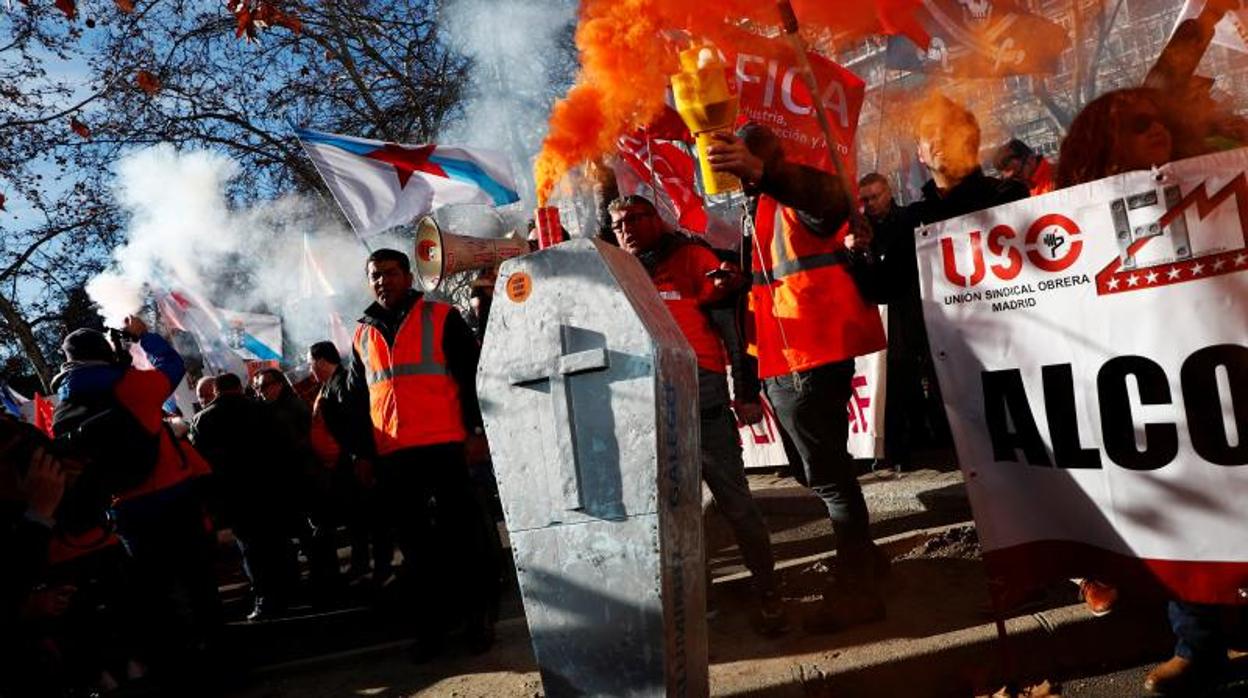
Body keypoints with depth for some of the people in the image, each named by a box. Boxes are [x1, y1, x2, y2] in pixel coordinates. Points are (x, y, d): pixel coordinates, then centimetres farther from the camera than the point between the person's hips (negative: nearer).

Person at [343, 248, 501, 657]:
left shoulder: (441, 318, 1)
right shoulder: (363, 334, 16)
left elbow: (473, 375, -3)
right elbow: (356, 399, 20)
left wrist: (475, 431, -10)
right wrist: (361, 452, 14)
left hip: (444, 447, -5)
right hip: (391, 456, 5)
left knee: (462, 534, 1)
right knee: (414, 542, 10)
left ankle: (480, 616, 14)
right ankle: (433, 621, 21)